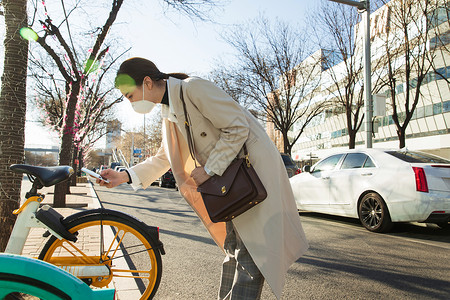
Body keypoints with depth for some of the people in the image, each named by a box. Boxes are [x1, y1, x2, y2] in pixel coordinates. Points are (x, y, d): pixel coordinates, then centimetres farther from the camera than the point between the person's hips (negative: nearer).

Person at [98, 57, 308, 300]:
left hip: (254, 167, -9)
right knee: (232, 250, 15)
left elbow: (238, 128, -20)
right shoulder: (169, 112, 10)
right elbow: (163, 158, 18)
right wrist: (125, 176, 6)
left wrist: (209, 170, -18)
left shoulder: (194, 88, -18)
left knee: (249, 253, -6)